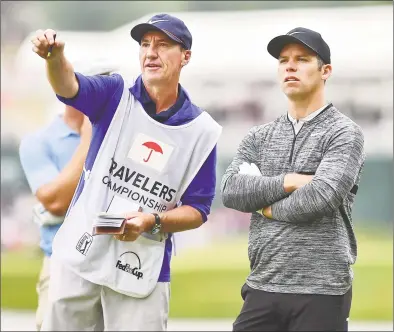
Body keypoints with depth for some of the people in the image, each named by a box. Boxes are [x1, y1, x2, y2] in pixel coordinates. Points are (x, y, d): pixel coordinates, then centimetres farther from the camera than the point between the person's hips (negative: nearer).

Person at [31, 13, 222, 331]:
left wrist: (152, 222, -18)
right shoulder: (116, 95, 0)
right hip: (79, 257, 1)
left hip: (142, 273, -1)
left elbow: (197, 210, 1)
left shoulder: (202, 130, -1)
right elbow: (69, 86, -22)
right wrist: (55, 56, -44)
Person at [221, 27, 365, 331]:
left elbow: (321, 196, -17)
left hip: (321, 293, -5)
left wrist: (269, 207, -3)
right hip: (262, 288, 5)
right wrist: (289, 181, -12)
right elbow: (231, 191, -1)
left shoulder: (345, 134, -2)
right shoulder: (259, 137, 14)